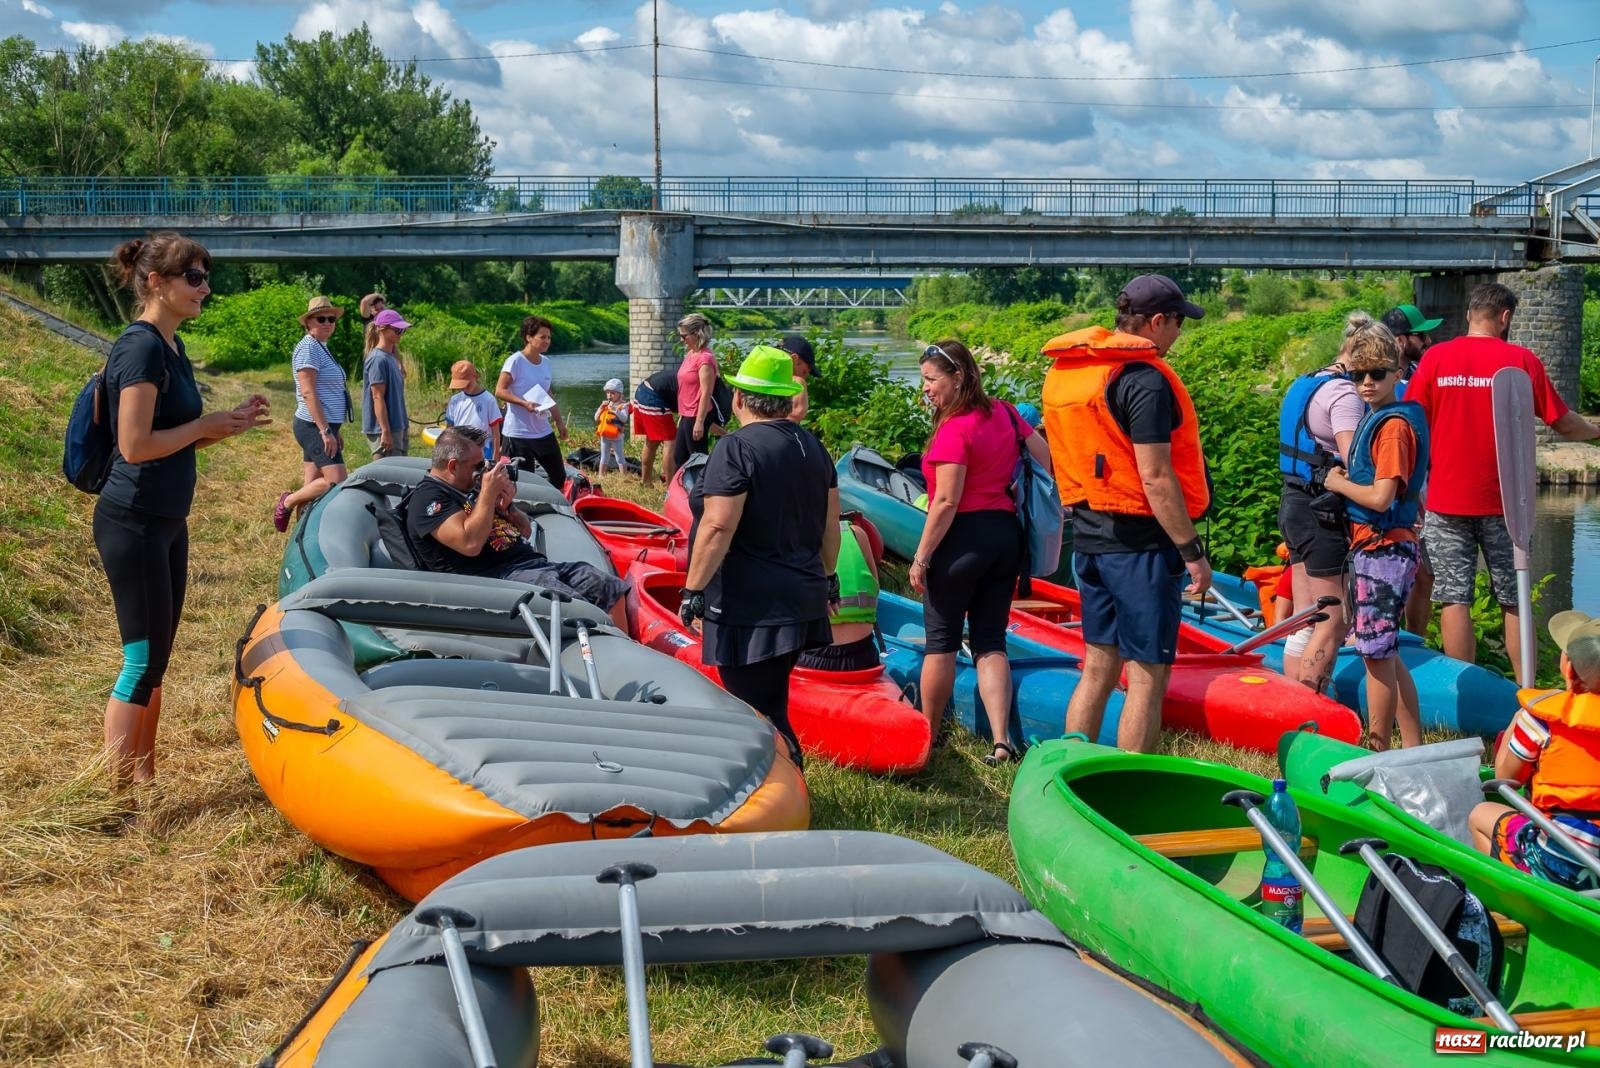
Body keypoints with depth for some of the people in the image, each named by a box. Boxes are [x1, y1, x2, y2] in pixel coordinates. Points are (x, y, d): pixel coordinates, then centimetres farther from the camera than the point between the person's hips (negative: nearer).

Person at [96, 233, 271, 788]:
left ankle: (143, 783, 23)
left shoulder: (171, 347, 12)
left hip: (166, 522, 9)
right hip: (133, 523, -9)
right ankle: (115, 798, 3)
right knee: (142, 660, -5)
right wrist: (208, 425, -13)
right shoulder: (141, 347, -17)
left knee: (156, 660, 14)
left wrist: (228, 423, 2)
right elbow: (135, 446, -24)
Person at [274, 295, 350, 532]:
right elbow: (308, 392, -19)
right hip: (315, 426, -10)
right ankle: (287, 502, -2)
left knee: (312, 487, 9)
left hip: (322, 427, 10)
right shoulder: (308, 348, -11)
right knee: (337, 482, -17)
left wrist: (334, 432, 22)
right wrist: (326, 431, -23)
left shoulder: (321, 348, 18)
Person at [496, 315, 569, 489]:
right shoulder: (515, 361, -11)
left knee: (559, 477, 9)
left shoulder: (546, 362, 12)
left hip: (544, 432, 7)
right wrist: (524, 403, -27)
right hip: (518, 434, -7)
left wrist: (559, 421, 18)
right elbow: (500, 390, -16)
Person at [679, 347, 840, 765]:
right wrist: (825, 577, 27)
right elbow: (831, 524, 15)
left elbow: (717, 528, -20)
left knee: (761, 717, -2)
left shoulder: (737, 448, -14)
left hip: (749, 609, -8)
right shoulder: (813, 447, 10)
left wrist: (693, 589, -15)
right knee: (770, 705, 18)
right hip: (802, 600, 8)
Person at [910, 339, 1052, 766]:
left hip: (964, 537, -7)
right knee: (990, 642, 9)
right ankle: (1001, 741, -2)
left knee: (941, 641, 7)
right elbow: (1048, 460, 11)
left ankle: (927, 735, 17)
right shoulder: (1003, 413, 7)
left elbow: (946, 502, -18)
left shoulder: (955, 429, -15)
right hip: (1006, 534, 7)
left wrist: (921, 558, -14)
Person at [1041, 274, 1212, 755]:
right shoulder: (1144, 379, -16)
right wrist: (1193, 551, -14)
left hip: (1088, 536, 8)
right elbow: (1155, 477, -20)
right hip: (1140, 541, -8)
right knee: (1147, 676, 0)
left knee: (1099, 666, 16)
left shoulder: (1063, 370, 10)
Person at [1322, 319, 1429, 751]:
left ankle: (1378, 753, 5)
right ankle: (1414, 747, 24)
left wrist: (1339, 484, -8)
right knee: (1384, 654, 16)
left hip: (1385, 549, -10)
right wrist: (1344, 478, 7)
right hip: (1371, 548, 10)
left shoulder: (1394, 424, -16)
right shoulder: (1377, 418, 13)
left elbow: (1380, 497, -22)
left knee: (1377, 654, -3)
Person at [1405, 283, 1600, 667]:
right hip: (1502, 501, 0)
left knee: (1455, 599, 3)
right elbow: (1563, 423, 4)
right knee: (1515, 602, 10)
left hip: (1447, 501, 0)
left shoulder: (1435, 358, -1)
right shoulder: (1522, 360, -3)